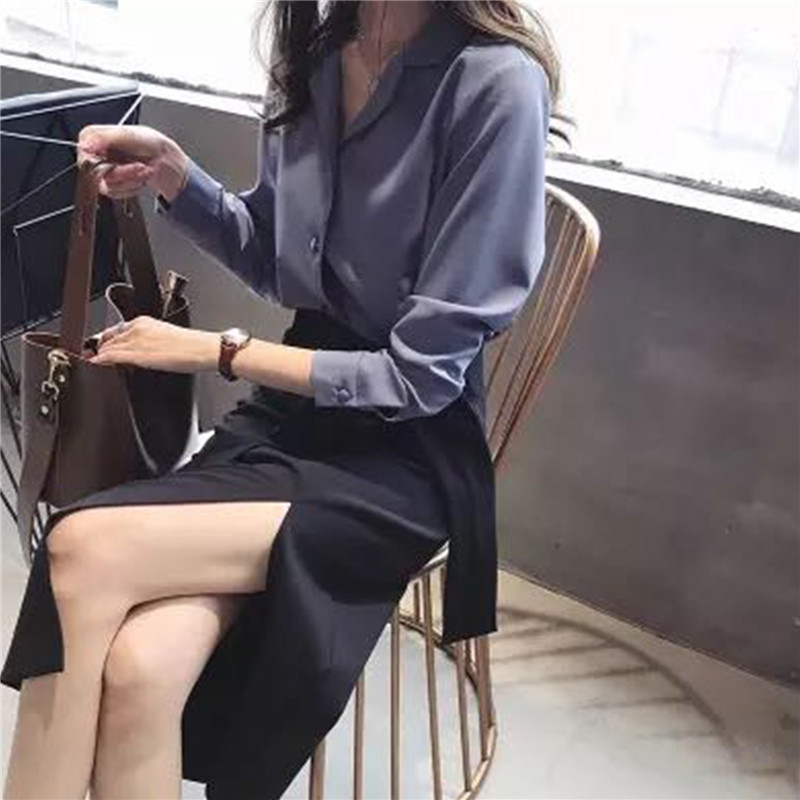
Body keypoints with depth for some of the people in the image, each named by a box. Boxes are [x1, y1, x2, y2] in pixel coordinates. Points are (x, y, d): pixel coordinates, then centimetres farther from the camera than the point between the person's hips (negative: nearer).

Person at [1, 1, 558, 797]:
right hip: (291, 408, 5)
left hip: (405, 456, -5)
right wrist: (172, 173, 1)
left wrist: (216, 351, -10)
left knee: (85, 549, -23)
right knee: (137, 669, -21)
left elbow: (422, 376, -15)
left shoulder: (497, 83, -16)